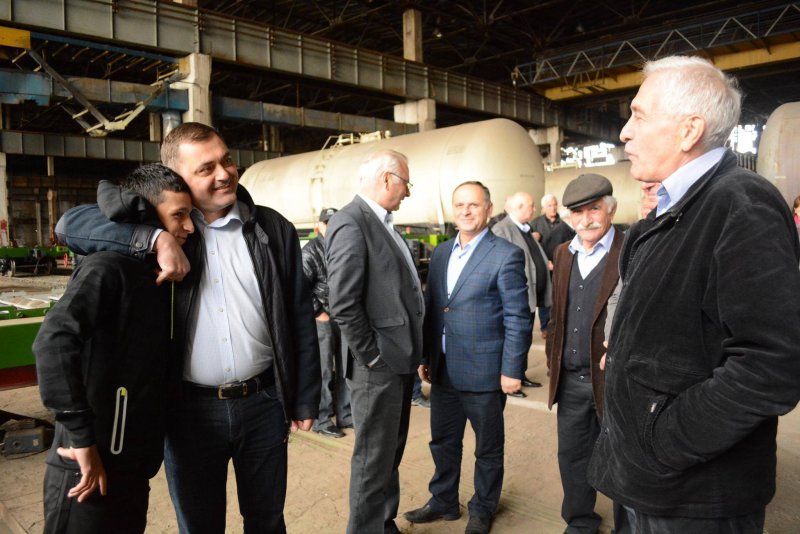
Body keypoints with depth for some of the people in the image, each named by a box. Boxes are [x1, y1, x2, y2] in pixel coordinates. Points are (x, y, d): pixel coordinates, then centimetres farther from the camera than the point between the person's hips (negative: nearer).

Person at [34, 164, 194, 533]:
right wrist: (81, 439, -26)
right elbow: (54, 341, -29)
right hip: (90, 468, -8)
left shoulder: (154, 277, 10)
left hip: (133, 467, 8)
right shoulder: (109, 267, -15)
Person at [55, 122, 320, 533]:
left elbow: (301, 320, 3)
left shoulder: (274, 229, 0)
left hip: (263, 403, 1)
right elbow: (71, 224, -10)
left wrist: (305, 400, 3)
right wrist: (156, 239, -24)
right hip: (190, 408, 0)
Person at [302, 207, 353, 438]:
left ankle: (344, 415, 24)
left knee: (346, 369, 12)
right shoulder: (311, 251, -8)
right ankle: (322, 420, 13)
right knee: (323, 372, 1)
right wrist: (318, 312, -13)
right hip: (323, 320, -6)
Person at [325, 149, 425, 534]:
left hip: (400, 359, 10)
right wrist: (372, 357, -17)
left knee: (391, 453, 22)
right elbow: (343, 305, -23)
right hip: (378, 366, -10)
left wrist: (411, 351, 13)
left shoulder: (381, 221, 11)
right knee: (374, 459, 6)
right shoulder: (351, 224, -19)